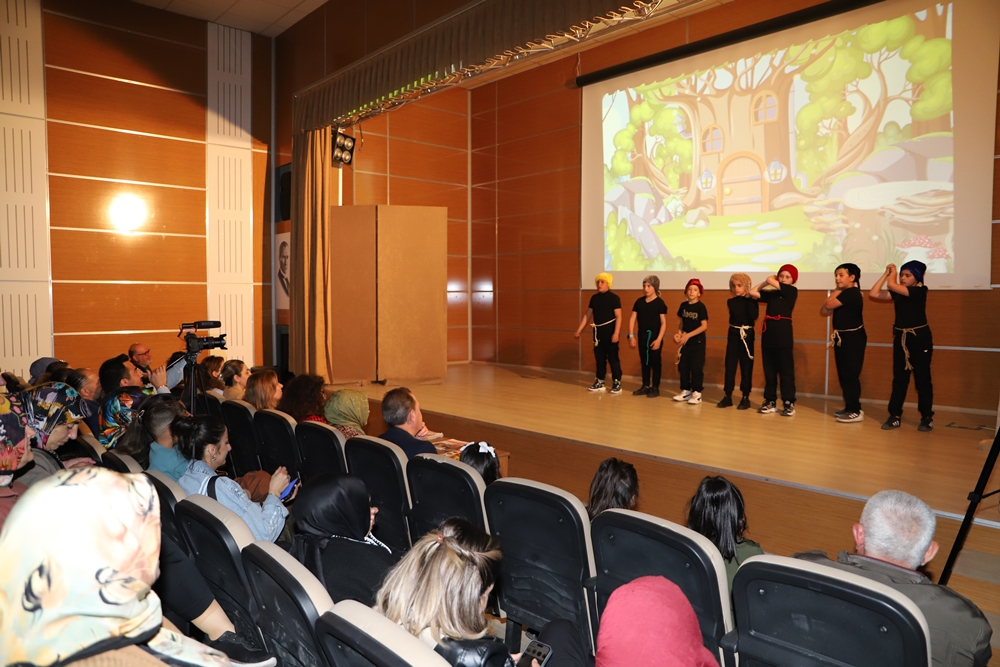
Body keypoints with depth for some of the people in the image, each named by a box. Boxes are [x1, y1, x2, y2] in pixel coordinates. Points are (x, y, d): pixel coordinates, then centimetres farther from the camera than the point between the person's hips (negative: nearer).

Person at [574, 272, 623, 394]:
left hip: (610, 332, -6)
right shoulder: (594, 298, 9)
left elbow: (618, 316, -12)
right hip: (598, 331, 6)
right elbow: (587, 315, 14)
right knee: (599, 358, 10)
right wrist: (579, 330, 11)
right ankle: (600, 382, 18)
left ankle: (617, 383, 5)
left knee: (613, 358, -2)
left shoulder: (614, 298, -8)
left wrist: (616, 333, -21)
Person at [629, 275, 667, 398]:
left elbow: (664, 323, -9)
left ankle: (655, 388, 12)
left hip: (655, 337, -4)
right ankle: (645, 386, 23)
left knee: (655, 362, 3)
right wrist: (631, 336, -2)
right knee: (644, 362, 13)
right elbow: (632, 319, 6)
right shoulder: (639, 301, 5)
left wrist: (659, 339, -16)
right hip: (642, 336, 4)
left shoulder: (660, 303, -7)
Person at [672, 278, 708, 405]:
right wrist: (678, 333, -4)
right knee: (683, 367, 8)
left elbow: (704, 326, -14)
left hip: (697, 341, -5)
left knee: (696, 367, -2)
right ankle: (685, 391, 18)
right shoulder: (683, 305, 5)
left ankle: (696, 393, 5)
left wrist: (688, 335, -19)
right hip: (685, 341, 5)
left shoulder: (701, 307, -10)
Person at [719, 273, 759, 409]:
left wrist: (749, 298, -17)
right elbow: (736, 313, -13)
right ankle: (727, 396, 9)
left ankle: (745, 397, 9)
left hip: (747, 336, -2)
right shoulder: (731, 302, 5)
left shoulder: (752, 301, -2)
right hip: (733, 335, 2)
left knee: (746, 367, 2)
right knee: (730, 366, 3)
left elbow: (754, 316, -19)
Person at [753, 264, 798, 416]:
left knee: (786, 370, -1)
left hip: (783, 332, -5)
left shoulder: (792, 291, -1)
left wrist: (770, 280, 12)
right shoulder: (771, 293, 12)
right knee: (769, 370, 8)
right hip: (768, 332, 5)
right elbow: (752, 292, 8)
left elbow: (771, 280, -10)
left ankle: (789, 403, 4)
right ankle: (770, 401, 15)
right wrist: (765, 282, 10)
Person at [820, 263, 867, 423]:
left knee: (850, 375, -9)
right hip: (842, 338, 10)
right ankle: (849, 408, 20)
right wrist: (835, 293, 2)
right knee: (843, 375, 12)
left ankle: (856, 411, -5)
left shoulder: (852, 293, -16)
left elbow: (828, 305, -18)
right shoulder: (844, 294, 14)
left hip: (853, 339, -10)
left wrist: (835, 294, -3)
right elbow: (823, 311, 10)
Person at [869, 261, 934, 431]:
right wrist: (886, 273, -1)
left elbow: (891, 285, -23)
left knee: (922, 379, 1)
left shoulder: (920, 291, -11)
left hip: (919, 338, -6)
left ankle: (927, 417, 11)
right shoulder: (898, 293, 6)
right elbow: (874, 293, -2)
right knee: (899, 379, 6)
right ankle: (895, 416, 9)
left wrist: (893, 272, -3)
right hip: (900, 338, 6)